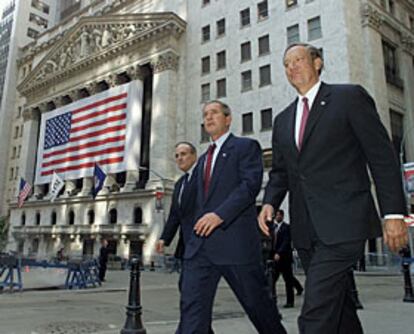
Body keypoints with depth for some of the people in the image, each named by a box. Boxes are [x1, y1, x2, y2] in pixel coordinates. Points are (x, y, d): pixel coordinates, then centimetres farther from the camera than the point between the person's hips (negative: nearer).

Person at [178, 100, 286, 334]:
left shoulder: (246, 146, 3)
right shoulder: (203, 160, 24)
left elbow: (251, 184, -12)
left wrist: (220, 214, -22)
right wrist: (193, 238, 17)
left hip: (236, 242, -6)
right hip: (200, 245, 6)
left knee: (257, 303, 7)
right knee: (192, 306, -3)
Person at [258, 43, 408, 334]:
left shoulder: (349, 97, 1)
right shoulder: (283, 120, 18)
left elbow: (382, 156, -4)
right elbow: (280, 171, 19)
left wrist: (394, 213, -10)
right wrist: (270, 202, -1)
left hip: (342, 224, -6)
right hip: (305, 230, 6)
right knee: (338, 306, 17)